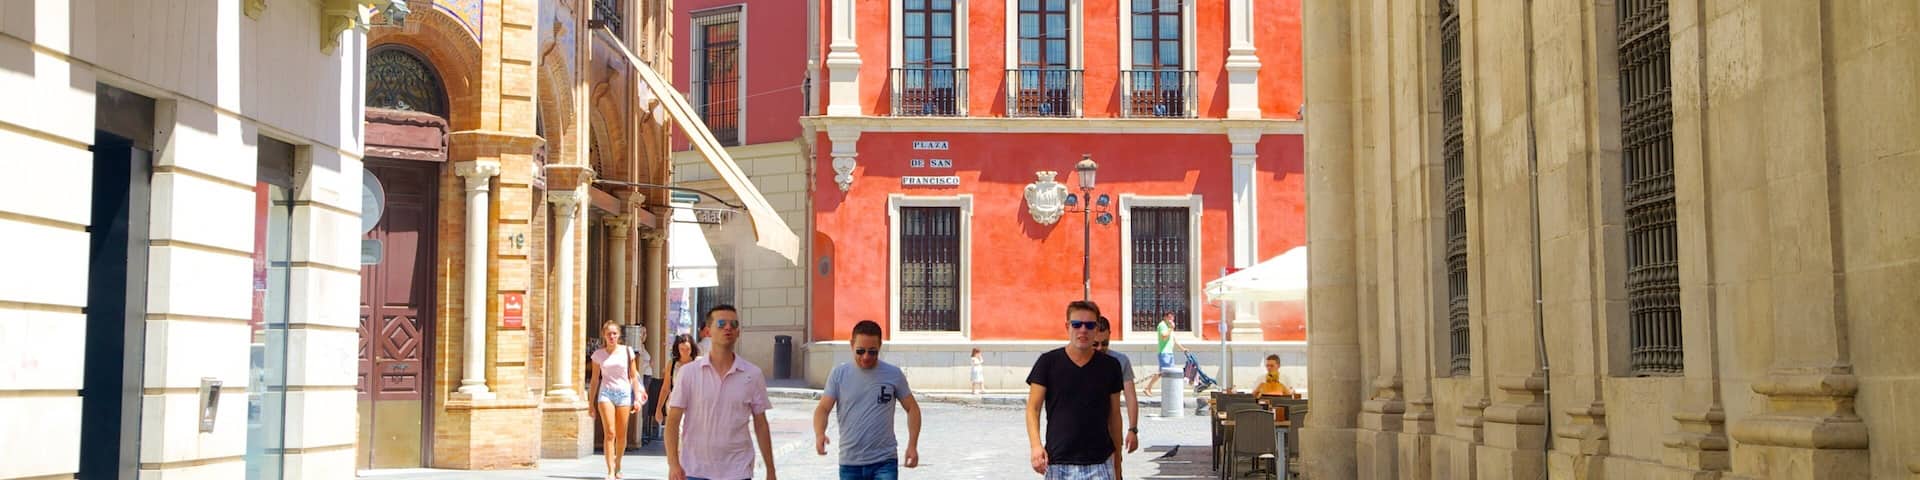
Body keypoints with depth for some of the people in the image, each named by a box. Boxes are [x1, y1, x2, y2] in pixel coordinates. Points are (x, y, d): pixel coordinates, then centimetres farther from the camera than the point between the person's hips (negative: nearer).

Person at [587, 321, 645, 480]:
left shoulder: (627, 351, 4)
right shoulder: (598, 354, 5)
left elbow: (634, 376, 6)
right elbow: (594, 379, 10)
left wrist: (637, 398, 1)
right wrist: (591, 402, 8)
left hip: (624, 393, 1)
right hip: (606, 393, -1)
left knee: (621, 435, 4)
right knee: (609, 433, -12)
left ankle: (617, 467, 24)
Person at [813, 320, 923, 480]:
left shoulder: (893, 375, -1)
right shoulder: (839, 375, 0)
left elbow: (912, 408, 7)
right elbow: (823, 408, -2)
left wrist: (912, 445, -3)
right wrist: (819, 434, -23)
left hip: (884, 462, -2)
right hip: (850, 463, 2)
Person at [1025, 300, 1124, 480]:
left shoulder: (1110, 366, 6)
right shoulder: (1048, 362, 1)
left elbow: (1114, 414, 13)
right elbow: (1033, 408, 0)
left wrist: (1117, 454, 15)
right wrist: (1036, 445, -13)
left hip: (1099, 464, 1)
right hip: (1058, 463, -1)